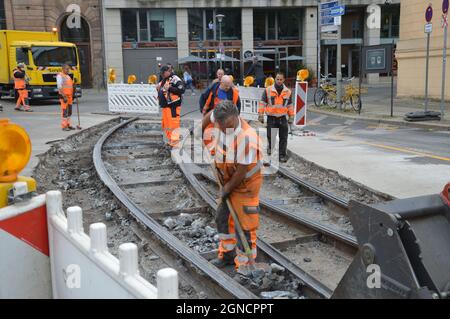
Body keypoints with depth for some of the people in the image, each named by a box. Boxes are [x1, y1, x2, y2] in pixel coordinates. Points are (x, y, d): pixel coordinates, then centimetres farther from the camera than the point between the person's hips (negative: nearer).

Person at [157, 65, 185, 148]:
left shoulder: (175, 79, -10)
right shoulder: (164, 80, 20)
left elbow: (182, 90, -21)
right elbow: (161, 91, 32)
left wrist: (170, 88, -22)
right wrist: (158, 89, 9)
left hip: (173, 107, -10)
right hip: (165, 106, 10)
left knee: (173, 123, -9)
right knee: (165, 124, 15)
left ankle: (174, 142, -5)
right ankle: (169, 141, 26)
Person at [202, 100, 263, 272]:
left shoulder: (247, 137, -35)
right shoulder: (223, 119, -15)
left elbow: (242, 171, -26)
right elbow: (210, 116, 13)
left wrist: (227, 189, -13)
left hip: (245, 184, -8)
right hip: (229, 180, 8)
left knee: (245, 226, -3)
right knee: (223, 218, 19)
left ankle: (244, 264, 8)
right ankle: (228, 254, 37)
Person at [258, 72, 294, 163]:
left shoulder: (288, 92, 7)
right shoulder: (268, 90, 0)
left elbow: (290, 105, 15)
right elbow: (263, 103, 2)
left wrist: (291, 117, 12)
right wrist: (261, 115, -4)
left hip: (282, 118, 2)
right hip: (271, 118, -2)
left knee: (283, 138, 2)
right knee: (270, 136, 0)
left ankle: (282, 155, 8)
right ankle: (270, 148, 21)